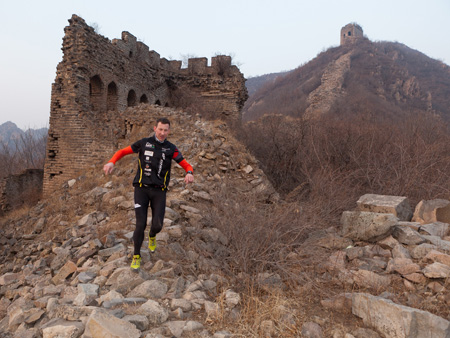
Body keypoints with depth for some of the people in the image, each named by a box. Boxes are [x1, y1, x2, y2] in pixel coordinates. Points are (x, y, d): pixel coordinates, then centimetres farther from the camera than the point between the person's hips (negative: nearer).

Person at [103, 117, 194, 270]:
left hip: (159, 191, 1)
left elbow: (186, 165, -4)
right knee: (141, 225, -9)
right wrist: (111, 162, -14)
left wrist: (189, 173, -29)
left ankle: (152, 236, 34)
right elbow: (122, 152, 7)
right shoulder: (144, 143, 0)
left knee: (157, 225, -7)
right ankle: (136, 256, 17)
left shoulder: (171, 149, 1)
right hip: (141, 189, -1)